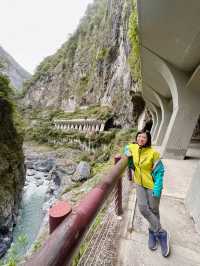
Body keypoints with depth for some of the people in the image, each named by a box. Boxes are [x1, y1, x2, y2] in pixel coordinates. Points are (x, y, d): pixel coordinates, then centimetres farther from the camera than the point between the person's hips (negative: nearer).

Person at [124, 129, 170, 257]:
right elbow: (127, 148, 16)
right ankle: (162, 233, 25)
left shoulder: (153, 153, -21)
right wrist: (128, 154, -5)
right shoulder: (133, 147, -8)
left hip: (152, 185, -3)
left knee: (154, 210, 11)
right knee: (143, 208, -1)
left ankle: (153, 232, 40)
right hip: (140, 184, 4)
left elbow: (159, 171, -15)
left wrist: (157, 188, -18)